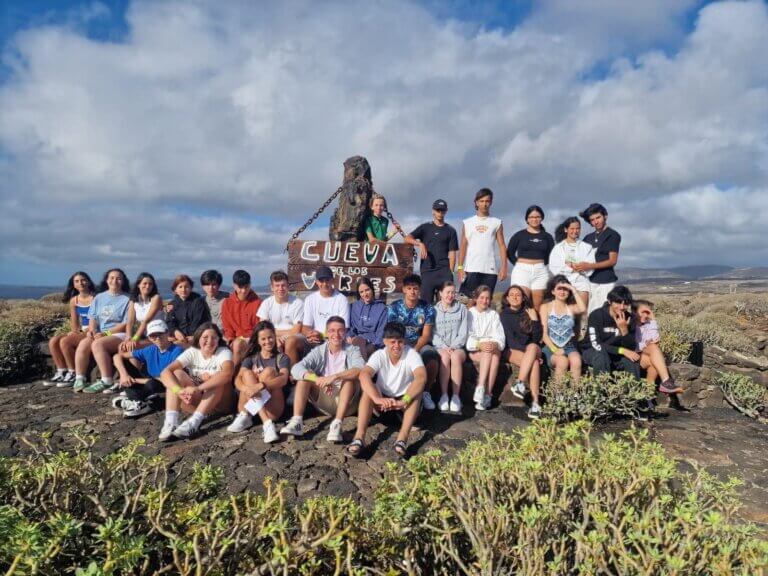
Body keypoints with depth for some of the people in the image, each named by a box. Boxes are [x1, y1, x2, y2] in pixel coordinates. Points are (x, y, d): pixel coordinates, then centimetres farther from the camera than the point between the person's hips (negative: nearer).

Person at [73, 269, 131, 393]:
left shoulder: (127, 299, 0)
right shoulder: (99, 297, 18)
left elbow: (126, 324, -7)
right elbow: (93, 318, 15)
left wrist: (105, 333, -13)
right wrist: (92, 330, -7)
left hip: (119, 334, -5)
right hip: (100, 334, 5)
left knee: (97, 344, -31)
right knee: (83, 343, -24)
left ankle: (106, 382, -28)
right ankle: (79, 379, -17)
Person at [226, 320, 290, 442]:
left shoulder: (282, 358, 6)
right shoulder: (251, 358, 14)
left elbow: (283, 379, -15)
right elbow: (238, 380, -5)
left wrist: (260, 386, -35)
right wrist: (245, 388, -31)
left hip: (272, 410, -2)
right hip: (249, 408, 3)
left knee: (268, 371, -20)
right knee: (247, 373, -21)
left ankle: (245, 417, -27)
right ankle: (266, 423, -35)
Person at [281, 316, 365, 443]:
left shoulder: (352, 350, -8)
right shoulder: (319, 351, -3)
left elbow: (361, 369, -30)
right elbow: (296, 369, -19)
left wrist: (334, 377, -42)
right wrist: (318, 379, -37)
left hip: (346, 402, -2)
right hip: (323, 402, 3)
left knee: (350, 377, -29)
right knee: (304, 375, -17)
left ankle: (337, 424, -35)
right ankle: (296, 422, -26)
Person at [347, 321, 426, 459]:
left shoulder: (411, 354, -17)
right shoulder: (379, 355, -14)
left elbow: (421, 377, -36)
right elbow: (363, 375, -33)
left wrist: (404, 401, -48)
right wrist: (377, 399, -50)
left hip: (405, 398, -1)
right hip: (383, 400, 1)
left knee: (417, 390, -32)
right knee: (368, 390, -28)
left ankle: (402, 438, -41)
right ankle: (359, 437, -38)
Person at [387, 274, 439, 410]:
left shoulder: (427, 308, 0)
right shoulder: (394, 307, -1)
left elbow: (426, 335, -4)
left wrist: (415, 350, -22)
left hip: (420, 343, 1)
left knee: (432, 358, -30)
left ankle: (426, 392, -7)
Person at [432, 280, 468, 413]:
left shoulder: (462, 309, 9)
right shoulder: (434, 310, 8)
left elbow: (463, 333, 3)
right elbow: (433, 334, 1)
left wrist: (453, 347, -11)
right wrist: (444, 347, -14)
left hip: (457, 347, 0)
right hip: (440, 347, 0)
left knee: (456, 356, -34)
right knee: (445, 356, -34)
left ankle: (456, 396, -33)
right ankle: (444, 396, -31)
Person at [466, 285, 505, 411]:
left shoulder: (494, 314, 18)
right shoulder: (469, 313, 10)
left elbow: (499, 335, 6)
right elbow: (466, 336, -2)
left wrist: (495, 344, -18)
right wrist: (479, 344, -22)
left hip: (492, 348, 2)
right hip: (474, 350, -2)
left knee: (495, 354, -34)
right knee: (488, 354, -35)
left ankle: (485, 393, -39)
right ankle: (487, 395, -41)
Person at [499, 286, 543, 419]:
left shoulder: (529, 313, 13)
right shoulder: (504, 314, 4)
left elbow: (537, 338, 7)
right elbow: (510, 339, -7)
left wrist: (534, 320, -5)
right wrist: (530, 353, -17)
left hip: (533, 349, 3)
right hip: (512, 350, -2)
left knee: (533, 347, -35)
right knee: (534, 362, -33)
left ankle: (520, 383, -41)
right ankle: (535, 402, -42)